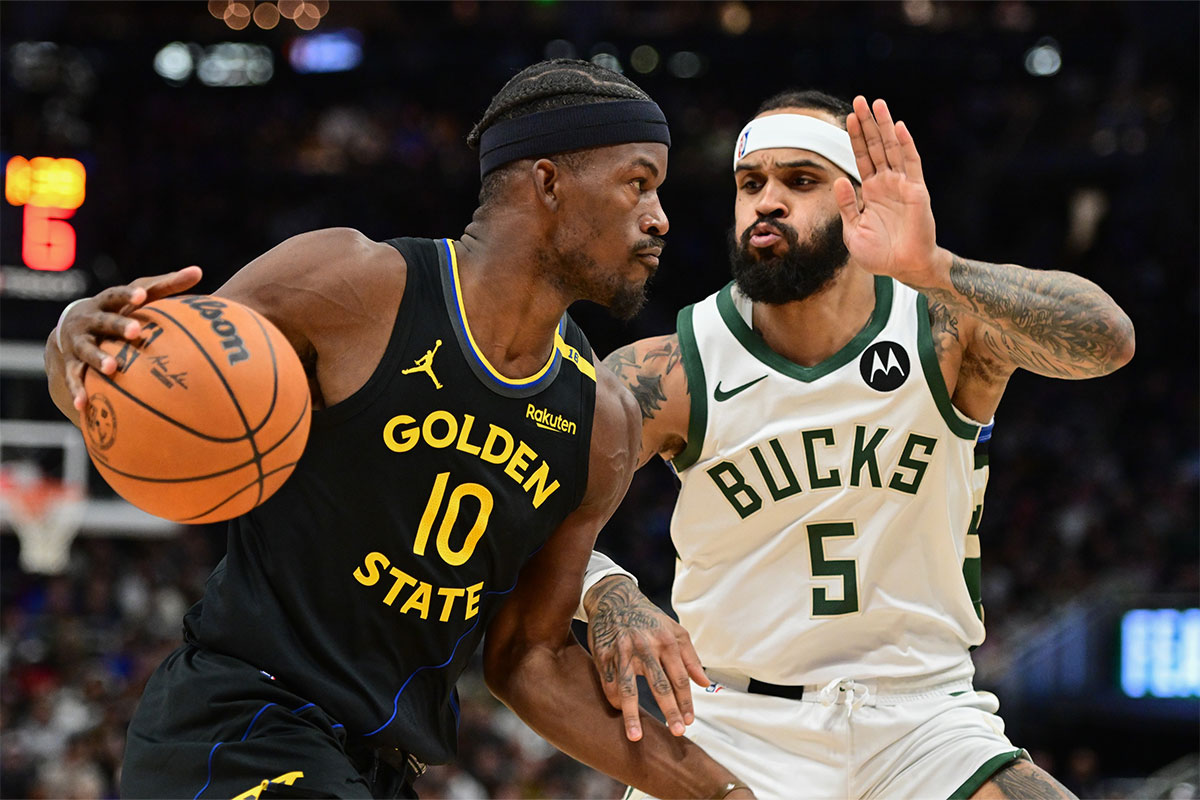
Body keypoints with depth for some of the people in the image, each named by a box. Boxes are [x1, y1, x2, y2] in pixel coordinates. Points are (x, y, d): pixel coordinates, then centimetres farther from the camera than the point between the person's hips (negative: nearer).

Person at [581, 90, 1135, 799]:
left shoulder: (943, 329, -8)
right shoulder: (674, 375, -8)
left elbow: (1106, 340, -27)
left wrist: (932, 269, -42)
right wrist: (605, 593, -31)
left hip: (923, 723, 0)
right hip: (737, 728, 0)